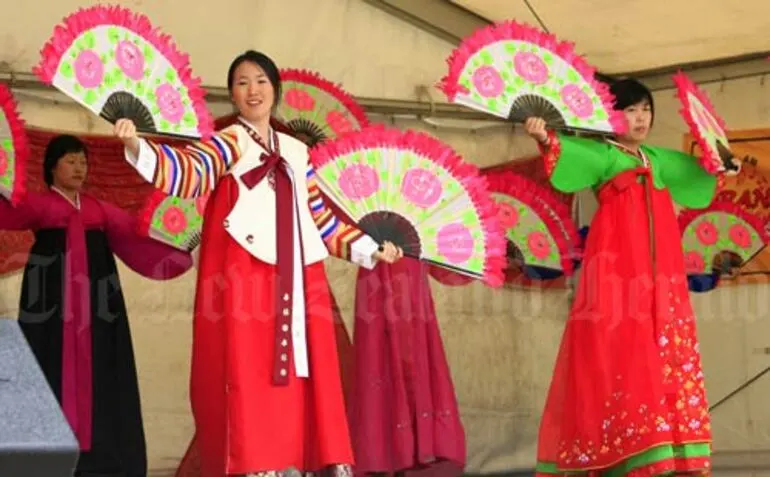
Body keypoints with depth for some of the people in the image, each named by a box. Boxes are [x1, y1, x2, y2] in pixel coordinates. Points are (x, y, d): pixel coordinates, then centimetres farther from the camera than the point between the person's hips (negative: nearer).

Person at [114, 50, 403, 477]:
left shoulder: (296, 151, 19)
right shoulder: (228, 142, 2)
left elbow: (321, 217, 23)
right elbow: (187, 173, -18)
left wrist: (370, 249, 21)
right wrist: (137, 147, -35)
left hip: (296, 287, 5)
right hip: (245, 286, -5)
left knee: (301, 390, 4)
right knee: (250, 388, -11)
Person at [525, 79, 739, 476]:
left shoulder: (657, 159, 21)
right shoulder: (602, 154, 1)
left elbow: (690, 173, 41)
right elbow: (573, 156, -20)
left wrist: (719, 171, 53)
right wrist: (547, 140, -39)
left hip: (659, 270, 7)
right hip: (620, 262, -7)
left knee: (667, 357, 1)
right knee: (622, 355, -13)